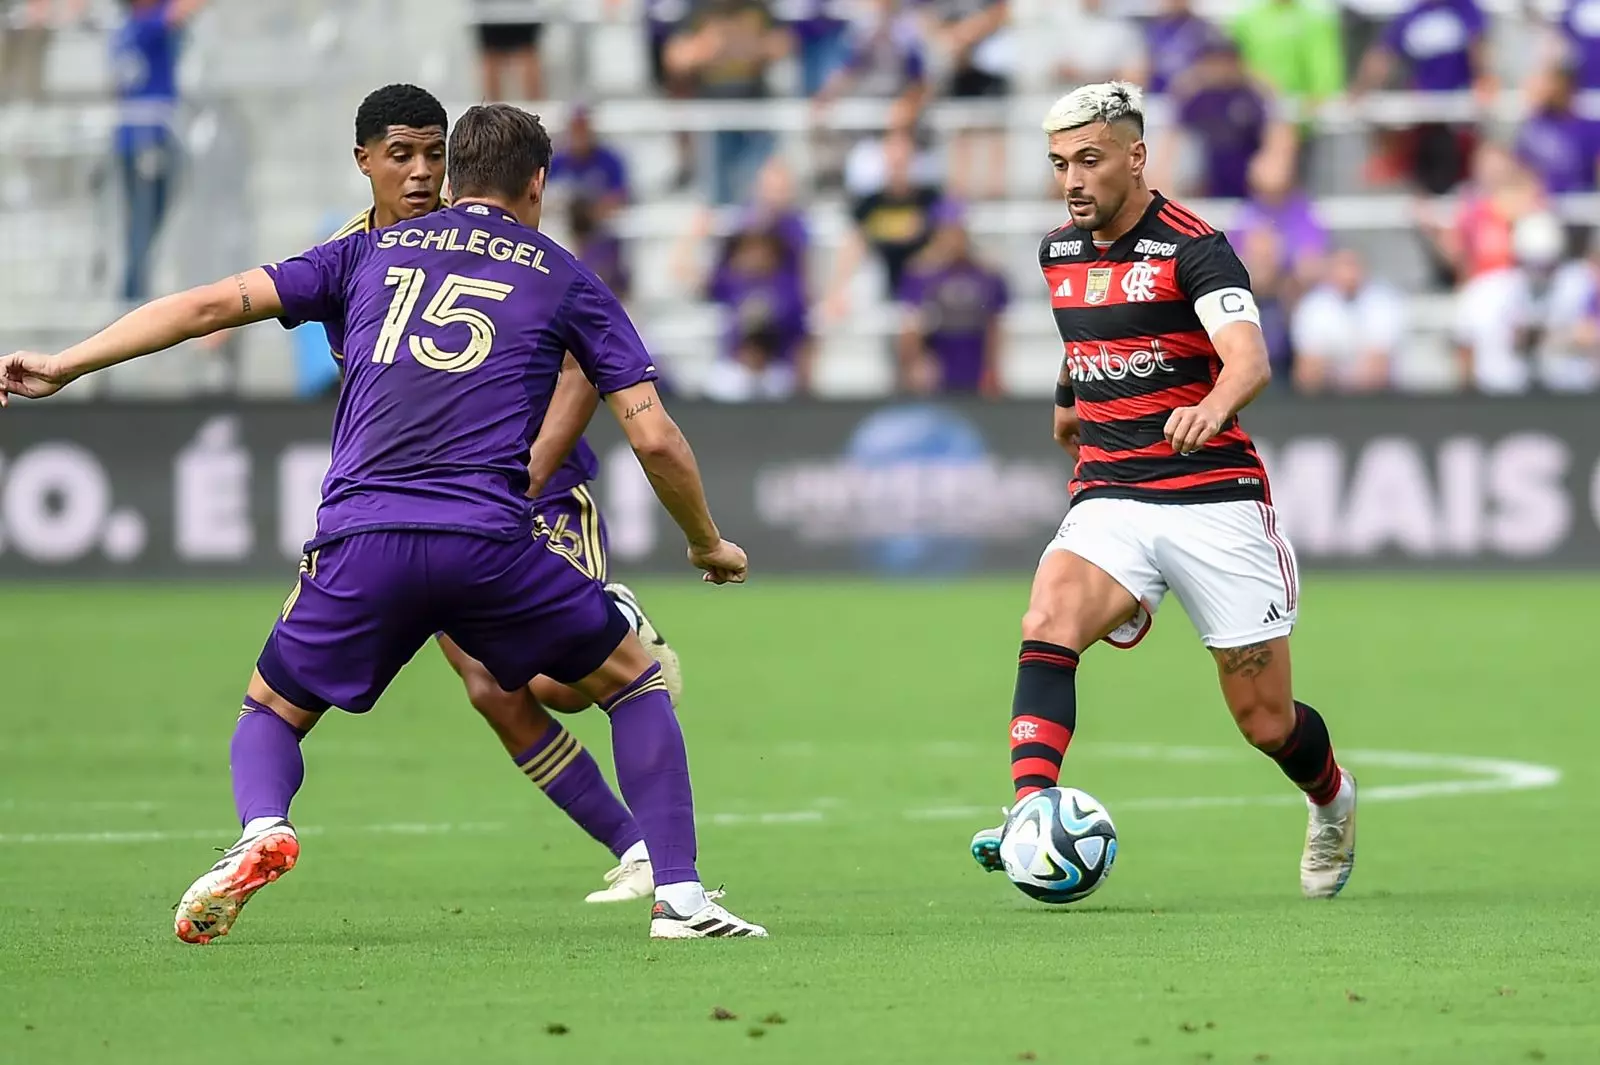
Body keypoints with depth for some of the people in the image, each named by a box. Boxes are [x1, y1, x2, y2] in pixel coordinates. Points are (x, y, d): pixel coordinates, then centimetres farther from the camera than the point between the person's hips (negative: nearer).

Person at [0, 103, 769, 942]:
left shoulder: (372, 253, 20)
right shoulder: (564, 281, 15)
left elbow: (213, 303, 13)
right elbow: (654, 439, 10)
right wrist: (707, 544, 27)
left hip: (359, 538, 1)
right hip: (489, 541, -1)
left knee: (273, 709, 21)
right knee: (635, 683, 18)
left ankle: (261, 827, -11)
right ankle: (678, 895, 7)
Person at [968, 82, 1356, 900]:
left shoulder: (1191, 247, -11)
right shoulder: (1059, 253, 9)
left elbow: (1249, 357, -28)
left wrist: (1212, 406, -47)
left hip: (1214, 501, -4)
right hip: (1108, 500, 5)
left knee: (1266, 720, 3)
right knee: (1049, 622, -28)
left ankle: (1333, 802, 36)